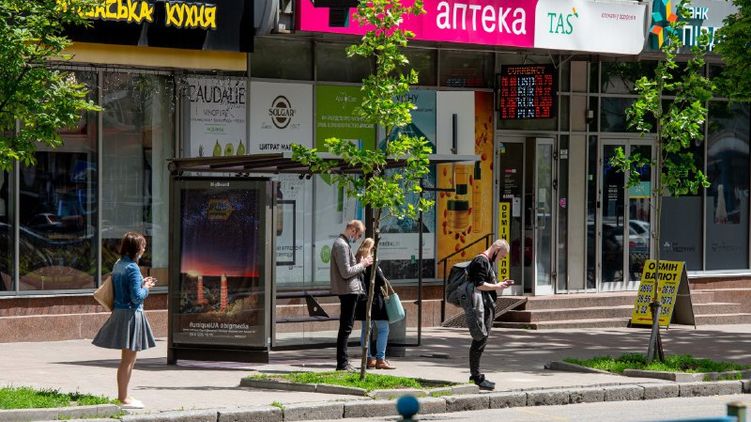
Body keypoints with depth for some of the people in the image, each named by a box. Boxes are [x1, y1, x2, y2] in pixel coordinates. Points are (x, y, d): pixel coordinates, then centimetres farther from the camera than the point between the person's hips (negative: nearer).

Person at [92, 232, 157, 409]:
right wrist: (146, 288, -2)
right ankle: (124, 398, 1)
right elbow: (136, 296, -20)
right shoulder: (132, 268, -18)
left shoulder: (118, 265, 9)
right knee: (128, 359, -2)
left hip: (119, 313, 9)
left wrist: (142, 283, 15)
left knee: (127, 358, 18)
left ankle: (122, 395, 26)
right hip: (131, 314, -9)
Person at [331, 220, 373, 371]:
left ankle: (342, 362, 19)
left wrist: (361, 263, 12)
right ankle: (342, 363, -5)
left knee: (346, 327, 14)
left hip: (348, 291, 11)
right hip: (348, 290, -11)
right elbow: (346, 272, -21)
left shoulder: (342, 243, 17)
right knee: (346, 327, -7)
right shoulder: (342, 245, -16)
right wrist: (363, 264, -10)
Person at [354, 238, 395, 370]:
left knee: (366, 329, 12)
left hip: (362, 299, 8)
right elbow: (381, 281, -14)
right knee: (383, 329, -4)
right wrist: (385, 291, 6)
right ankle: (380, 359, -9)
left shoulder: (357, 260, 8)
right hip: (374, 298, -8)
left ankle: (369, 358, 15)